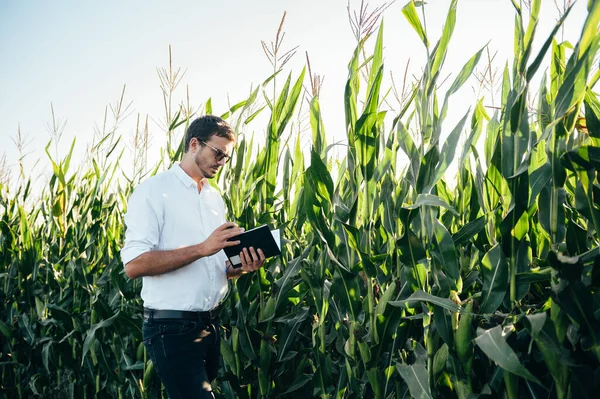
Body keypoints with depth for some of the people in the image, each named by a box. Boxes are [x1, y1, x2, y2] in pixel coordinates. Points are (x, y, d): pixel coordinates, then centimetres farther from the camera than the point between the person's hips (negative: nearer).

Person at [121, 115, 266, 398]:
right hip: (171, 328, -7)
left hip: (211, 323, 7)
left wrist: (243, 267, -3)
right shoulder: (152, 191, -10)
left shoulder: (215, 198, 13)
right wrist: (202, 248, -25)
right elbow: (134, 264, -21)